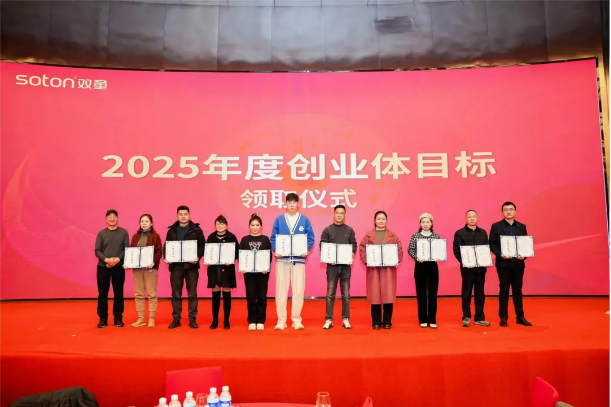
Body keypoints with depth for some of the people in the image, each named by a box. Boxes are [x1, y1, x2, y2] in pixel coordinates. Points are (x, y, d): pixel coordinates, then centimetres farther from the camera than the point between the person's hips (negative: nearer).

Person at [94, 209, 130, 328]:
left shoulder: (123, 232, 4)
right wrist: (106, 259, -18)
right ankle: (103, 318, 14)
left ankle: (118, 318, 14)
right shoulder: (101, 233, 5)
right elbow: (97, 250, -1)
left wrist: (117, 259, -16)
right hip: (103, 267, 0)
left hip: (119, 267, 0)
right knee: (102, 294, 4)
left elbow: (127, 249, -1)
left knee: (118, 293, 5)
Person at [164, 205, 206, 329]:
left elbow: (202, 245, -2)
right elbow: (166, 246, 11)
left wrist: (198, 257, -17)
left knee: (192, 294, 3)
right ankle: (176, 319, 15)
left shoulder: (196, 229, 2)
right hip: (176, 266, 2)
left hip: (191, 265, -2)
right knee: (176, 294, 7)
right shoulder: (171, 230, 10)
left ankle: (192, 319, 11)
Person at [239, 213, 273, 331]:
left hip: (262, 271, -1)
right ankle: (252, 321, 13)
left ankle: (261, 321, 12)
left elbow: (269, 256, -1)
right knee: (250, 296, 4)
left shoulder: (265, 239, 3)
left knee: (261, 296, 3)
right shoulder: (244, 239, 5)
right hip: (249, 271, 1)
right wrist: (242, 268, -12)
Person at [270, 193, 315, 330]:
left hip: (299, 259, 0)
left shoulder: (304, 219, 7)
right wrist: (276, 250, -12)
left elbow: (311, 238, 4)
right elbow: (273, 238, 5)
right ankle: (281, 320, 9)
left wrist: (306, 250, -12)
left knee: (299, 289, 0)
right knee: (281, 289, 1)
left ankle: (296, 319, 11)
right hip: (282, 259, 0)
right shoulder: (279, 219, 8)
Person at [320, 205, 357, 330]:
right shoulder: (327, 230, 3)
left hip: (346, 265, 1)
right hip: (332, 265, -1)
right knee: (330, 294, 1)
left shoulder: (349, 230, 8)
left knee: (346, 294, 6)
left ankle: (346, 319, 14)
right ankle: (329, 320, 6)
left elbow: (354, 246, 6)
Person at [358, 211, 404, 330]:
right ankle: (376, 321, 12)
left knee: (388, 294, 1)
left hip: (389, 268, 1)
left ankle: (387, 321, 13)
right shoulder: (368, 235, 5)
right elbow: (362, 249, -1)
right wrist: (366, 261, -14)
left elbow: (399, 249, 4)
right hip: (373, 268, 0)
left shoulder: (393, 235, 8)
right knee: (374, 295, 1)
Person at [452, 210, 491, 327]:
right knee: (466, 292, 3)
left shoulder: (483, 232, 12)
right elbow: (456, 250, -6)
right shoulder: (460, 233, -1)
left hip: (480, 267, 4)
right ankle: (466, 317, 12)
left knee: (480, 292, 7)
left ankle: (479, 318, 15)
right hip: (467, 268, -3)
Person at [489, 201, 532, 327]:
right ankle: (503, 317, 10)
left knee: (517, 290, 9)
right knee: (504, 290, 3)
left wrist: (523, 255, -10)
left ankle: (520, 317, 17)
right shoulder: (496, 226, 0)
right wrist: (500, 254, -17)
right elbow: (492, 244, -3)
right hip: (503, 263, -2)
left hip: (518, 263, 2)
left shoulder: (522, 226, 9)